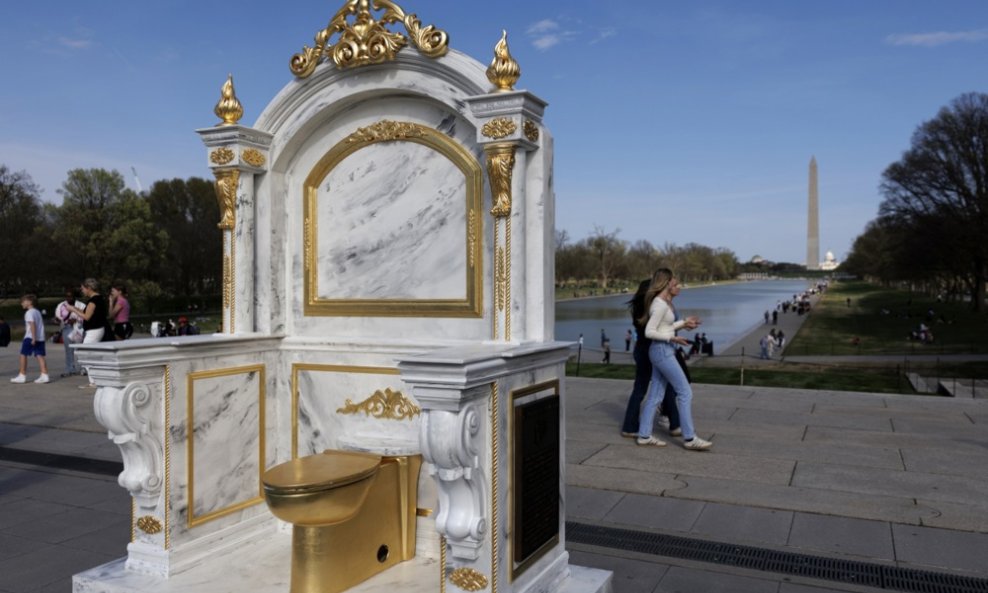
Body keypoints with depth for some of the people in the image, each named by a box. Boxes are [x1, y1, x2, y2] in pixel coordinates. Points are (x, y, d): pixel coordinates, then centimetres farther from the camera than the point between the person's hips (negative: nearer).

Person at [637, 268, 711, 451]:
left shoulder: (664, 302, 13)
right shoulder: (660, 304, -16)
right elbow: (649, 332, -20)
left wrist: (684, 323, 18)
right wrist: (673, 338, -20)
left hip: (664, 352, 10)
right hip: (662, 351, -10)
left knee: (655, 395, 11)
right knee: (685, 392, -5)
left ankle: (644, 435, 15)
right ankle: (689, 438, 1)